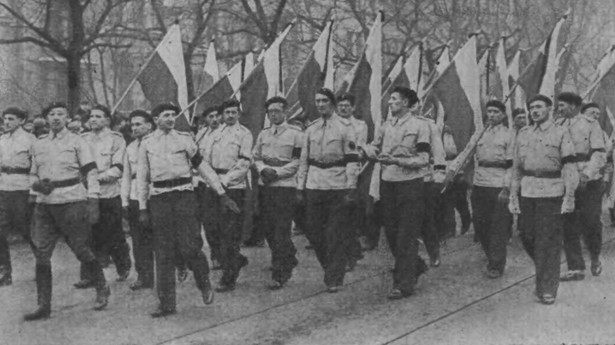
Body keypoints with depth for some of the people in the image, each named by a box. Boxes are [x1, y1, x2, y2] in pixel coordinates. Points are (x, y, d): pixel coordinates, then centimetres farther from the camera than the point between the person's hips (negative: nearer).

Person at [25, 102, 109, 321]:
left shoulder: (77, 142, 1)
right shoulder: (38, 145, 13)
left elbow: (91, 172, -3)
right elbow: (33, 174, 22)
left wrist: (92, 202, -13)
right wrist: (37, 184, -2)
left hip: (72, 202, -4)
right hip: (45, 204, 4)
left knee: (81, 249, 1)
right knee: (41, 254, -1)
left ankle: (102, 289, 25)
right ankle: (44, 306, 5)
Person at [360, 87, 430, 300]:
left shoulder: (420, 126, -7)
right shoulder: (387, 125, 11)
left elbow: (423, 159, -13)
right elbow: (374, 148, 9)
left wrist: (396, 161, -24)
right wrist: (360, 150, -13)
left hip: (410, 184, -6)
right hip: (387, 182, 6)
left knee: (406, 235, -3)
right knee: (391, 232, 13)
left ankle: (404, 284, 2)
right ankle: (414, 267, 34)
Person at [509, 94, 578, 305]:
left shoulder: (561, 133, -1)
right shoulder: (523, 134, 12)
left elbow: (569, 167, -5)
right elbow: (517, 167, 13)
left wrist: (569, 197, -11)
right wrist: (513, 196, 9)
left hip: (551, 193, -4)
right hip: (527, 192, 4)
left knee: (549, 242, -3)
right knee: (527, 237, 7)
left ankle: (547, 289, 6)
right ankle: (545, 272, 32)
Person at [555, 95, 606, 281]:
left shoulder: (590, 124, -3)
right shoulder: (558, 126, 9)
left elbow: (600, 153, -11)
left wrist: (587, 175, -25)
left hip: (588, 182, -4)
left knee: (590, 223, 1)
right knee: (569, 227, 1)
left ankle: (595, 259, 28)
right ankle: (576, 268, 8)